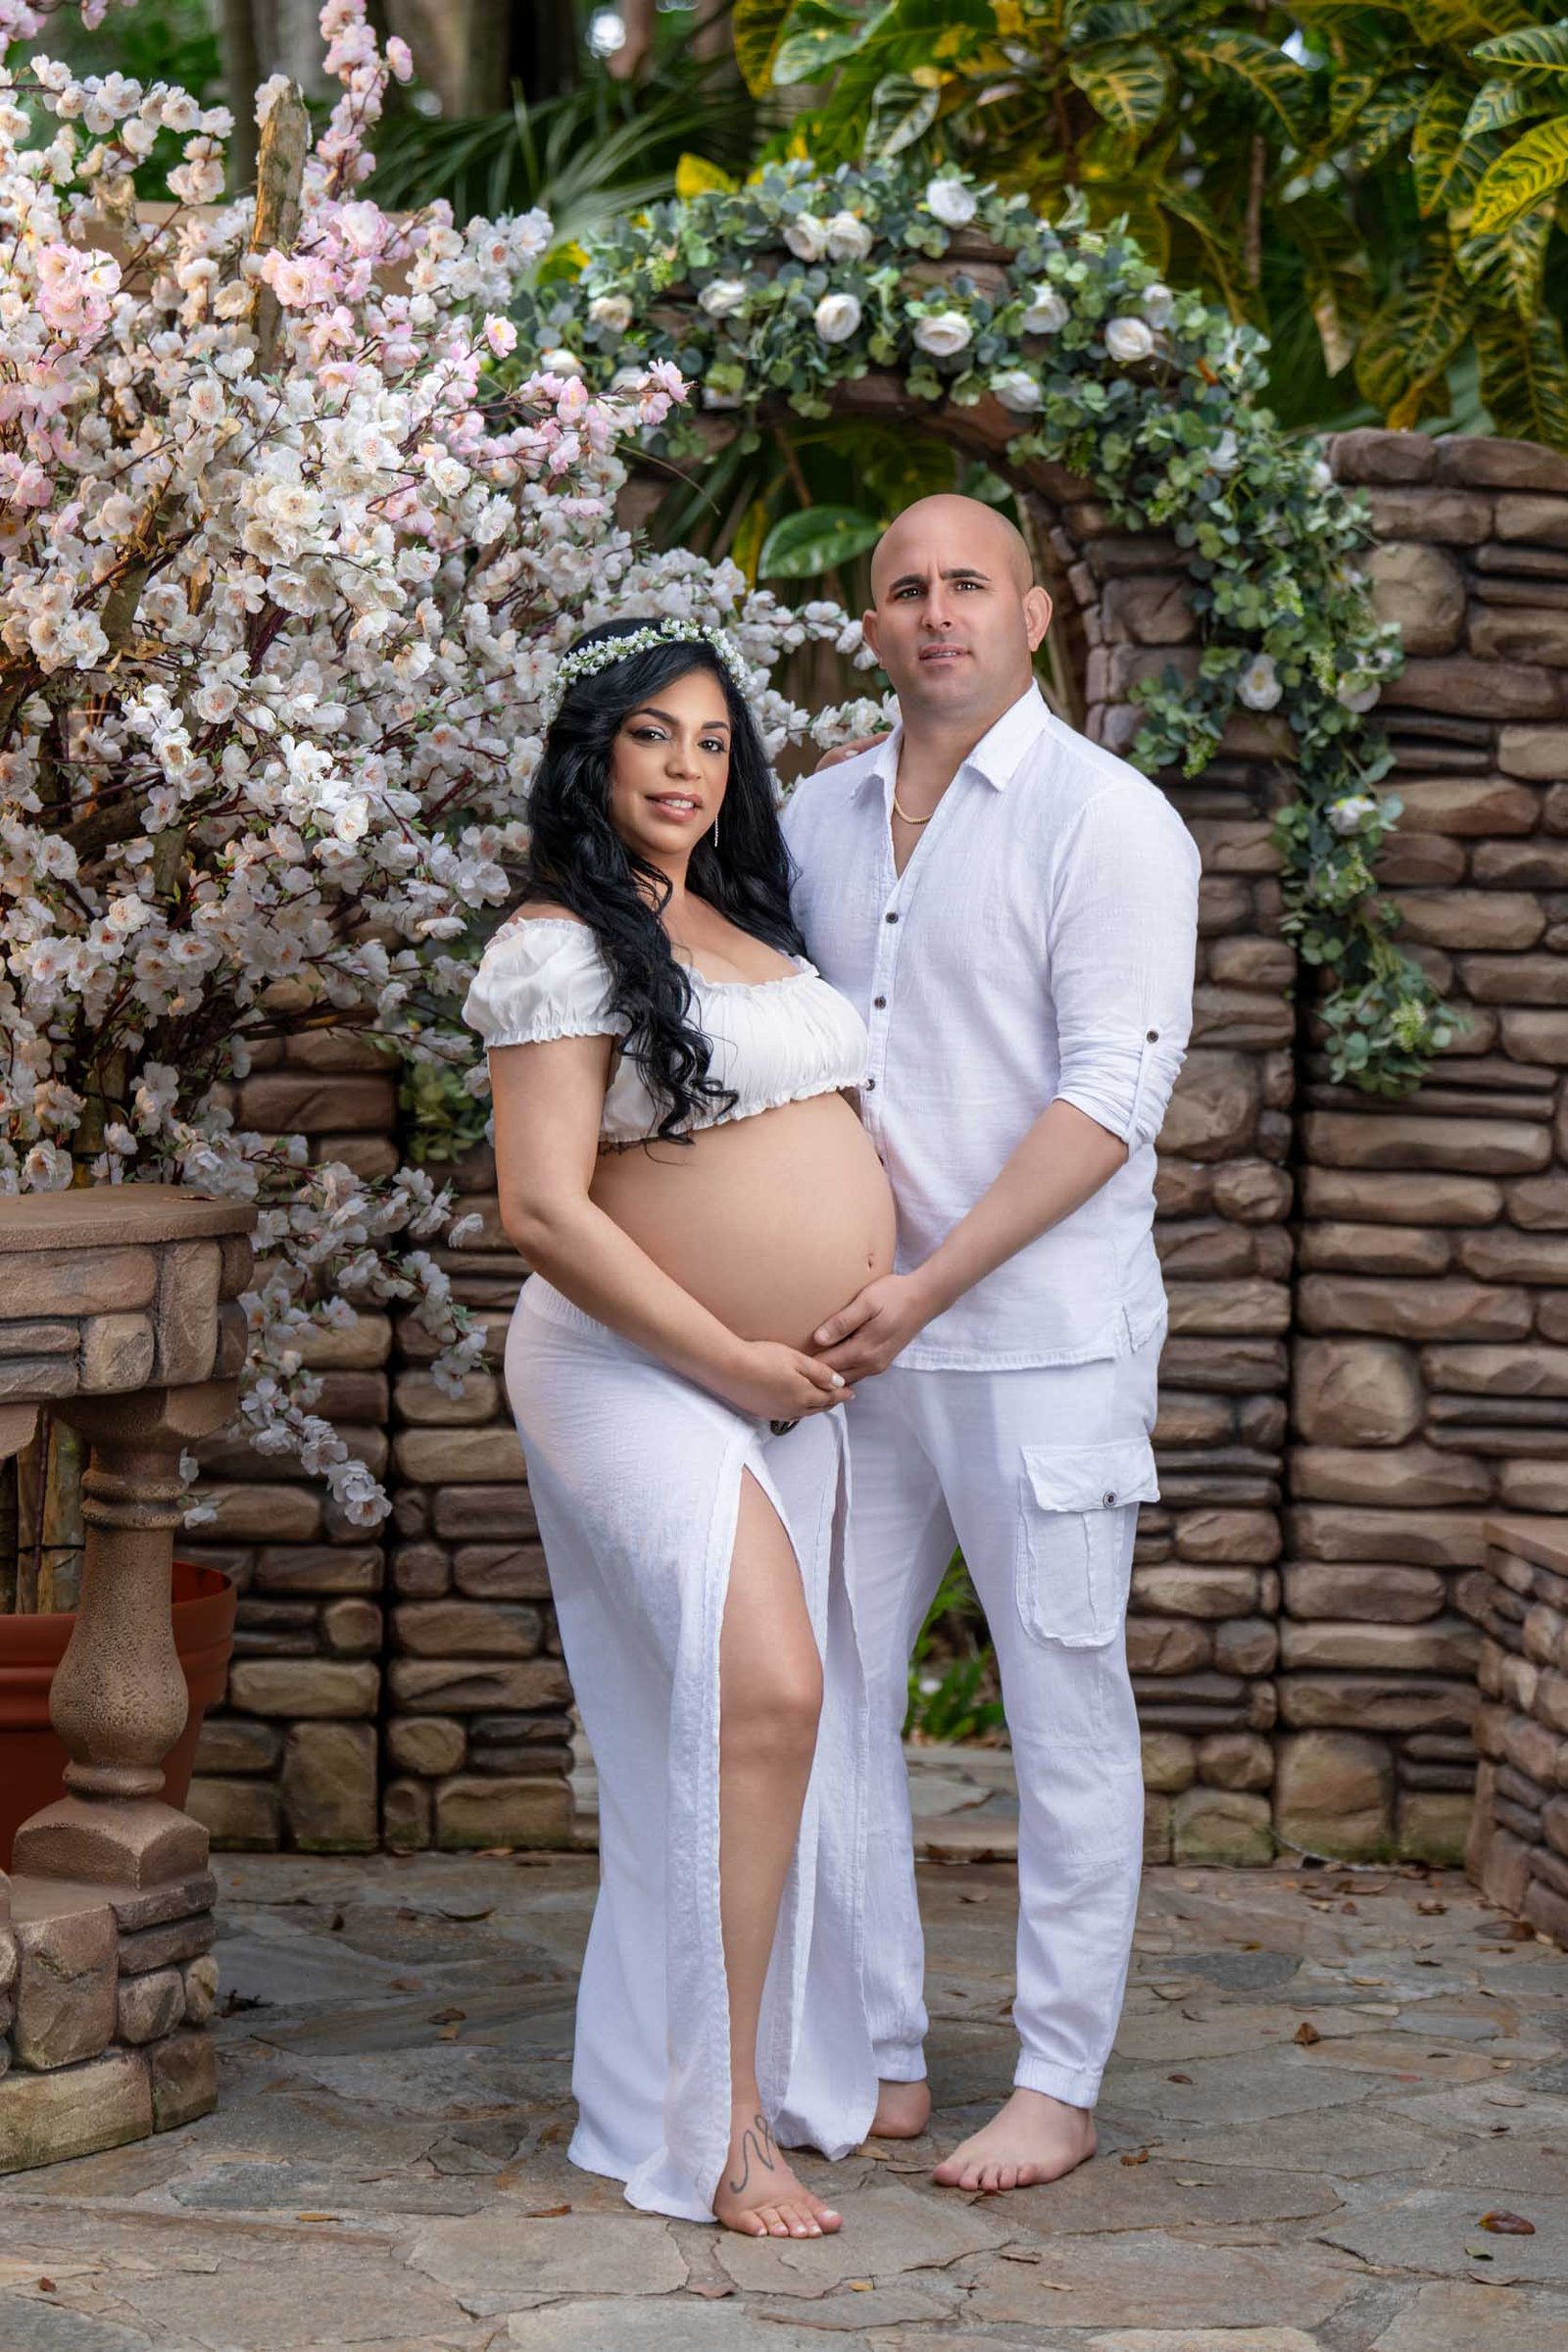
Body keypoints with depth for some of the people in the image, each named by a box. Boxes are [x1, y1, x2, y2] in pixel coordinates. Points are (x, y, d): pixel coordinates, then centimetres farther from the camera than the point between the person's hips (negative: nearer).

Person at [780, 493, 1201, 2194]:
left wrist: (929, 1283, -18)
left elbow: (1110, 1099, -13)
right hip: (855, 1336, 6)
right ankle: (875, 2059, 18)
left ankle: (1059, 2083, 11)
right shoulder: (819, 820, 12)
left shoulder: (1107, 820, -6)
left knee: (1065, 1709, 1)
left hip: (1041, 1338, -6)